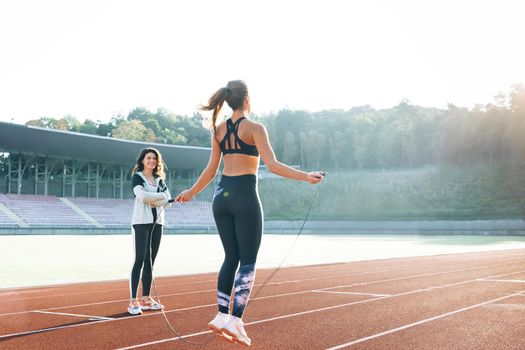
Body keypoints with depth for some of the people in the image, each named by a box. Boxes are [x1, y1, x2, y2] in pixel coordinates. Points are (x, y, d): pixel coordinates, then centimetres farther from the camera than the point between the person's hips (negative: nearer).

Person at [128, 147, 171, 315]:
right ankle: (133, 301, -14)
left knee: (150, 261, 6)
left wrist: (150, 200, -10)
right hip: (141, 222, -5)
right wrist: (160, 196, -5)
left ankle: (146, 299, 11)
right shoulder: (137, 177, 2)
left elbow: (168, 200, 4)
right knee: (140, 260, -13)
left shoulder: (160, 180, 17)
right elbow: (141, 195, -17)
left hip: (157, 222, 6)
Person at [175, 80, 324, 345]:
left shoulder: (219, 130, 10)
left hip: (222, 196, 6)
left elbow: (211, 170, 11)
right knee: (248, 262, 0)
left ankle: (222, 315, 13)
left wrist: (191, 192, 25)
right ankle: (235, 320, -7)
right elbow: (272, 165, -15)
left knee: (231, 258, 15)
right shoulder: (254, 128, -5)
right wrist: (306, 176, -16)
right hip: (245, 196, -6)